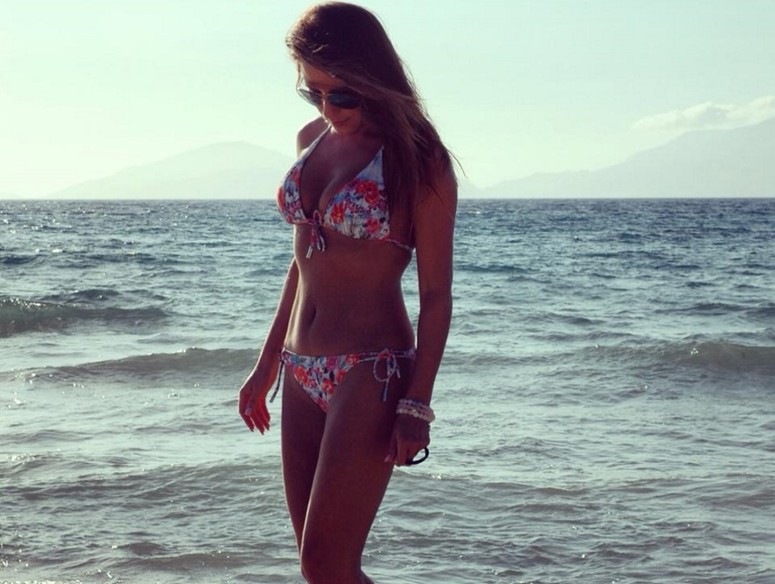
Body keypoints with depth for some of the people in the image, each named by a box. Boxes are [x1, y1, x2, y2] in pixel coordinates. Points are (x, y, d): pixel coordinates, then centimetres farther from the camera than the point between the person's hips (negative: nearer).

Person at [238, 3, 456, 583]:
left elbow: (436, 295, -9)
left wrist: (416, 405, -14)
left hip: (371, 373, -7)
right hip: (303, 375, 7)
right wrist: (268, 361, 19)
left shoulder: (416, 160, -10)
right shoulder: (312, 140, 10)